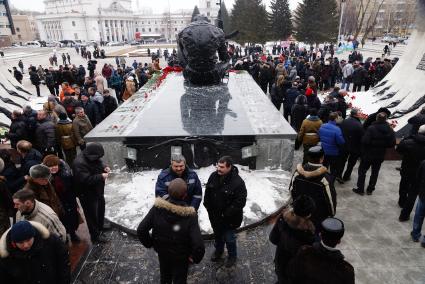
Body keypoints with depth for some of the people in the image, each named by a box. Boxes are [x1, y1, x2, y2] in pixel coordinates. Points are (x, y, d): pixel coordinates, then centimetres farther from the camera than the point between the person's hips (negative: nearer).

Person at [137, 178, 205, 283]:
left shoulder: (157, 208, -25)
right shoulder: (190, 215, -32)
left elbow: (141, 230, -20)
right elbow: (199, 246, -36)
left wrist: (149, 243, -1)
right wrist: (194, 258, -15)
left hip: (162, 252, 3)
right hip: (181, 257, -2)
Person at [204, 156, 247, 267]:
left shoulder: (238, 182, -26)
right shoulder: (213, 176, -9)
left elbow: (240, 202, -23)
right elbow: (207, 192, 5)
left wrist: (227, 214, -21)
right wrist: (208, 207, 1)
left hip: (229, 219, -5)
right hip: (214, 216, 5)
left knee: (229, 239, 14)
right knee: (217, 235, 27)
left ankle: (232, 256, 40)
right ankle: (218, 250, 54)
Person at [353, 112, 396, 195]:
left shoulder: (371, 128, -20)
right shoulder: (390, 130, -4)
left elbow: (365, 141, -24)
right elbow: (392, 143, -1)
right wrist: (383, 145, 14)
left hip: (368, 154, -4)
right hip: (380, 155, 4)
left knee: (362, 171, 9)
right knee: (375, 172, 17)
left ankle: (360, 189, 12)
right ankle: (370, 190, 24)